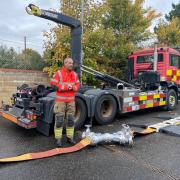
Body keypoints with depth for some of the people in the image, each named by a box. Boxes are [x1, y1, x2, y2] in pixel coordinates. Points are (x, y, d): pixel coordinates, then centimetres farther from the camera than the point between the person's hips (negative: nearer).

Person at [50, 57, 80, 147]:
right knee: (59, 120, 0)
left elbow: (78, 85, 10)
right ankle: (58, 139, 11)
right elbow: (53, 85, -12)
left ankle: (70, 137, 24)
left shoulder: (75, 74, 8)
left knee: (70, 119, 11)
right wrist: (65, 87, -18)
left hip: (71, 101, 5)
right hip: (60, 100, -5)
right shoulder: (58, 73, -7)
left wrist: (73, 87, -13)